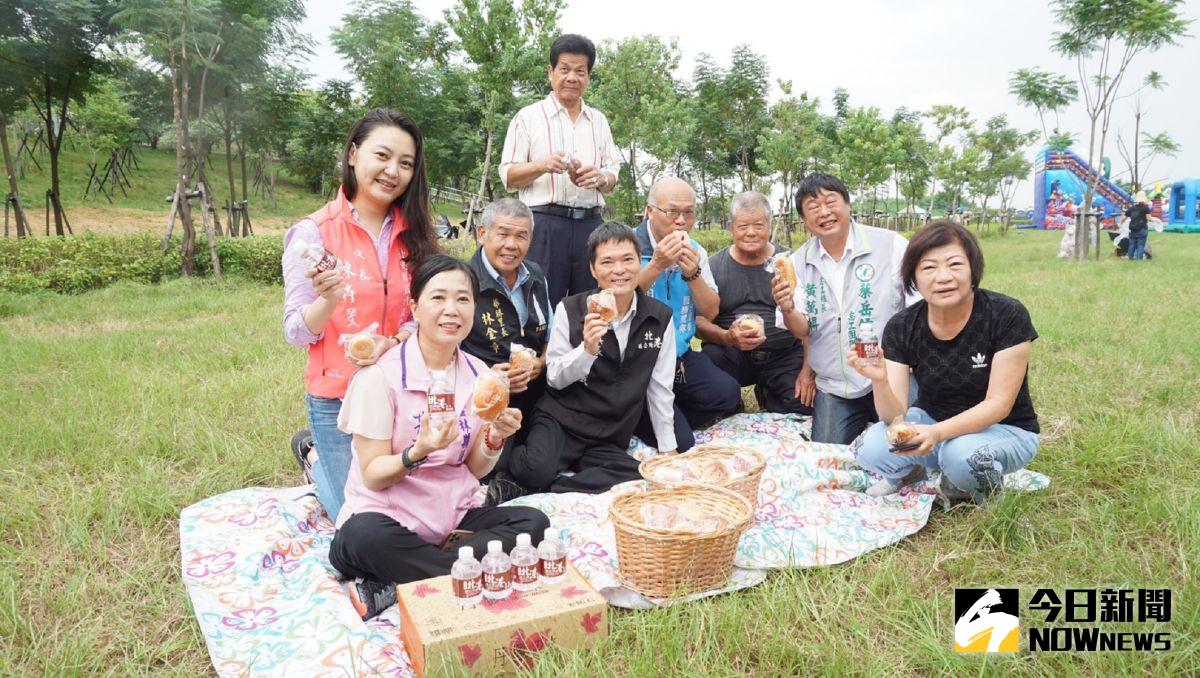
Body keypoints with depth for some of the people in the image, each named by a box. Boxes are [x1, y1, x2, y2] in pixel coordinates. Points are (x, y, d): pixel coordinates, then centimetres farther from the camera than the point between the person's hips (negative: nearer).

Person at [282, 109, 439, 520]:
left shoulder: (414, 234, 1)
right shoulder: (313, 232, -10)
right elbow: (297, 332, -10)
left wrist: (394, 342, -18)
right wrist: (329, 299, -30)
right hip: (338, 397, -4)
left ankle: (326, 458, 40)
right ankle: (316, 458, 32)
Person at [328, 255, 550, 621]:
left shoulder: (479, 375, 2)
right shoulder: (381, 375, -12)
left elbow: (475, 469, 6)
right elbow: (373, 476, -11)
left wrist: (494, 439, -14)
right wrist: (418, 453, -30)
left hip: (454, 515, 6)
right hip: (390, 517, -5)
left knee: (533, 522, -19)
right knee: (365, 537, -37)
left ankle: (391, 587, -21)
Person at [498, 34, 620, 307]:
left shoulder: (599, 120, 19)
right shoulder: (528, 117, 7)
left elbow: (613, 177, 17)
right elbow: (508, 176, 2)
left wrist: (601, 177, -6)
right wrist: (543, 165, -16)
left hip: (590, 224, 4)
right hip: (545, 223, -4)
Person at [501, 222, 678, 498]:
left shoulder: (660, 318, 0)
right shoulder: (570, 310, -6)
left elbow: (660, 388, 7)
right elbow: (554, 378, -2)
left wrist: (668, 448, 10)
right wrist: (587, 349, -21)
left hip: (609, 442, 4)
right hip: (559, 421, -3)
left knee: (642, 479, -28)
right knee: (537, 471, -35)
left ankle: (523, 489, -18)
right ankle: (515, 459, 2)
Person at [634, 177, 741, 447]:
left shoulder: (695, 252, 8)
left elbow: (711, 312, 4)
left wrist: (693, 274, -12)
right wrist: (657, 265, -25)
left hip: (680, 356, 6)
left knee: (727, 393, -17)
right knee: (678, 441, -16)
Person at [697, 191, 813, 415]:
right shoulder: (714, 266, 5)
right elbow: (699, 321, -1)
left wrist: (809, 370, -9)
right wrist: (727, 337, -22)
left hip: (784, 356, 1)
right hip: (730, 354, -1)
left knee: (807, 403, -23)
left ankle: (767, 395, 12)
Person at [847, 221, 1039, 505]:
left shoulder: (1007, 315, -22)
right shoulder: (902, 327, -14)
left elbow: (998, 404, -22)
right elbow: (896, 416, -17)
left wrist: (937, 433, -38)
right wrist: (880, 381, -40)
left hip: (1004, 429, -3)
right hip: (931, 422, 3)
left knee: (961, 454, -37)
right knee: (871, 449, -25)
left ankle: (981, 488, 1)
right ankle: (909, 472, 12)